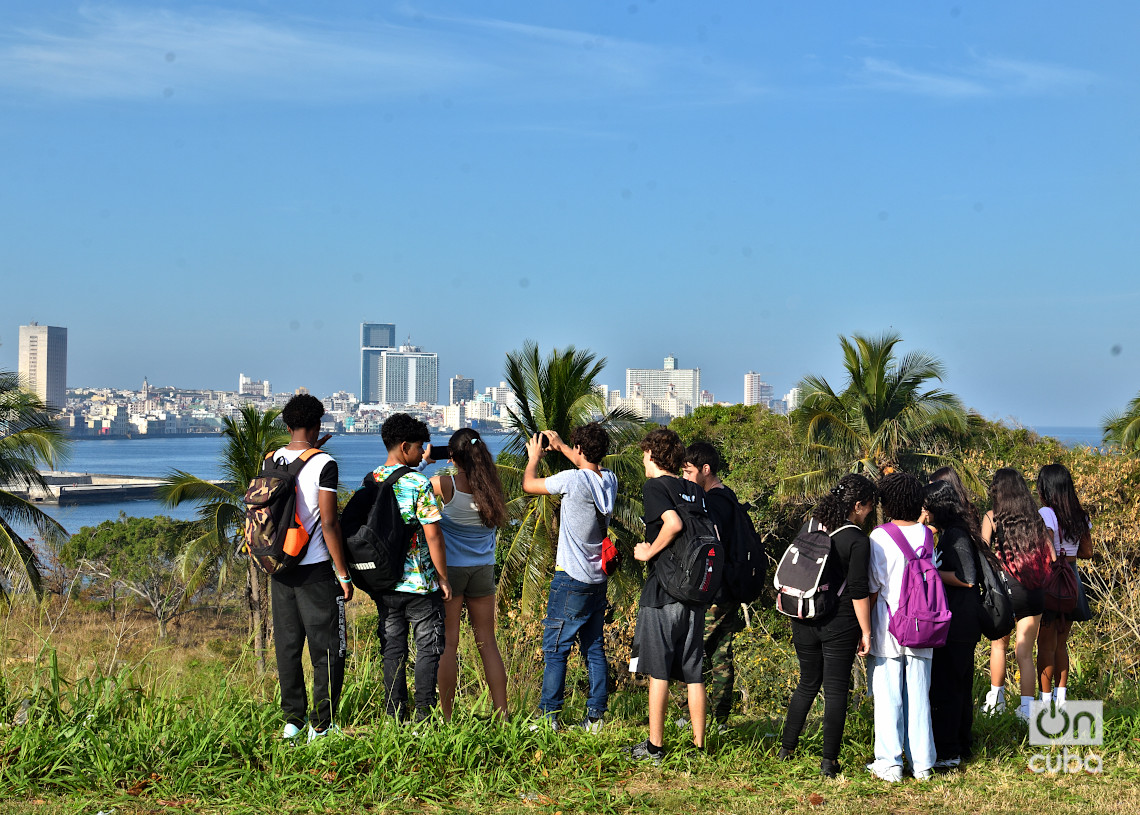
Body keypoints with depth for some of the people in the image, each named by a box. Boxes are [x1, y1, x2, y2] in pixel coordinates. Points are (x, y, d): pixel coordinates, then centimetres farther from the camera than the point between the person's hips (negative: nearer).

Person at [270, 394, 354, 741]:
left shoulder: (272, 460, 4)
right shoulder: (324, 464, -13)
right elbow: (329, 523, -14)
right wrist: (343, 573, -10)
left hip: (279, 566, 6)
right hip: (315, 568, -6)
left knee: (287, 646, 13)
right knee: (328, 648, 3)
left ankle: (293, 719, 18)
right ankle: (321, 724, 3)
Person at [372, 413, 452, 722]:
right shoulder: (418, 483, -13)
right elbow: (432, 536, -15)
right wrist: (443, 578, -5)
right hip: (420, 583, -5)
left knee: (392, 650, 11)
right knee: (428, 649, 5)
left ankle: (394, 717, 12)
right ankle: (424, 716, 3)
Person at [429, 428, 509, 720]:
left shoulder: (445, 485, -14)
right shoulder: (491, 486, -4)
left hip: (450, 568, -3)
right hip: (484, 568, 3)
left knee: (448, 642, 2)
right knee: (487, 642, 9)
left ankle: (446, 718, 4)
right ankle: (502, 715, 8)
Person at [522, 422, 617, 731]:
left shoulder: (573, 480, -18)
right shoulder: (609, 480, 3)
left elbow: (528, 485, -4)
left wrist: (534, 456, 15)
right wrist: (559, 445, 36)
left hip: (571, 580, -7)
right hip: (598, 579, 7)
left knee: (555, 650, -1)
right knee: (594, 649, 12)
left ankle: (549, 716, 1)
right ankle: (595, 716, 14)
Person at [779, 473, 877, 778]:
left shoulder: (809, 526, 4)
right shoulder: (857, 540, -14)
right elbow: (858, 591, -14)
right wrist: (865, 632, -7)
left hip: (803, 621, 6)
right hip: (839, 624, -5)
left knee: (807, 684, 20)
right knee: (836, 690, 4)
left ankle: (786, 748, 25)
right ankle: (829, 761, 7)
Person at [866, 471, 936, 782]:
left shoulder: (880, 537, -11)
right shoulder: (926, 535, 2)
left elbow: (872, 588, -9)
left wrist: (865, 629, -1)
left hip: (887, 629, -4)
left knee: (887, 696, 3)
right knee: (919, 695, 10)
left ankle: (889, 763, 5)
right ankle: (922, 763, 14)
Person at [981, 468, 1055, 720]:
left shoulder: (992, 518, -2)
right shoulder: (1036, 519, 6)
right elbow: (1051, 556, 5)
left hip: (1004, 588, -2)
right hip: (1034, 593, 2)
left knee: (999, 644, 19)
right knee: (1024, 652, 5)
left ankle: (996, 699, 28)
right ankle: (1027, 707, -2)